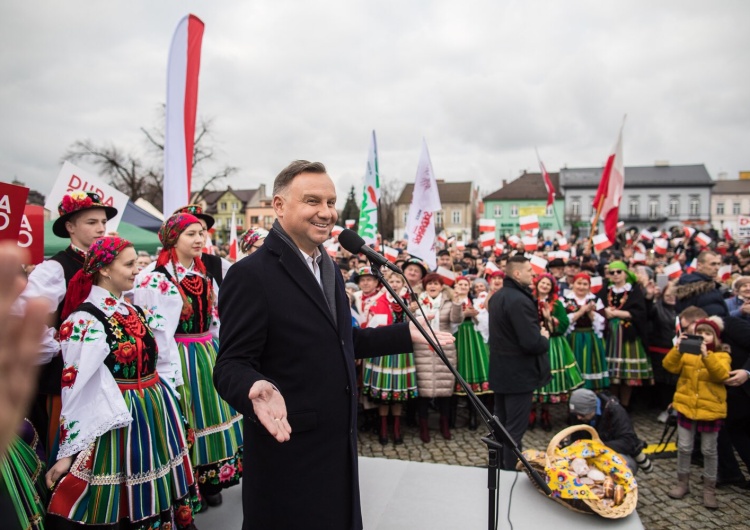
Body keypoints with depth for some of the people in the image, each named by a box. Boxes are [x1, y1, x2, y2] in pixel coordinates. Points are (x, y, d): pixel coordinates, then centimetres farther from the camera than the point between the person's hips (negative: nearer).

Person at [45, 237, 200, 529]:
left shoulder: (136, 311, 8)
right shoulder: (85, 320, -15)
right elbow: (76, 389, -16)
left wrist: (169, 407, 17)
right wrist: (67, 453, -14)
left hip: (158, 414, 7)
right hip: (121, 420, -7)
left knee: (158, 495, 18)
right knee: (124, 504, 8)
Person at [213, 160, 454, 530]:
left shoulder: (328, 268, 10)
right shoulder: (251, 275, -18)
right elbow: (231, 364, -19)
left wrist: (407, 334, 14)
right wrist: (257, 388, -40)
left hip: (338, 444, 8)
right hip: (289, 451, -8)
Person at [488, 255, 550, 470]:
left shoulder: (497, 297, 7)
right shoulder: (520, 300, -24)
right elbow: (532, 343, -28)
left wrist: (536, 333, 6)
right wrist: (544, 338, -6)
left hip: (500, 371, 10)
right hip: (519, 373, -10)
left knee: (500, 425, 20)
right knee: (515, 429, 2)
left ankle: (497, 469, 33)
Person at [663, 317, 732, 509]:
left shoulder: (722, 356, -3)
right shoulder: (687, 352, 3)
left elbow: (721, 374, -23)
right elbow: (670, 366, -12)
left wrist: (706, 355, -36)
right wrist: (677, 349, -28)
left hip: (710, 409, -2)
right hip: (686, 406, 2)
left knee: (709, 451, 10)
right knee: (684, 447, 10)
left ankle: (709, 489, 23)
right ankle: (682, 483, 26)